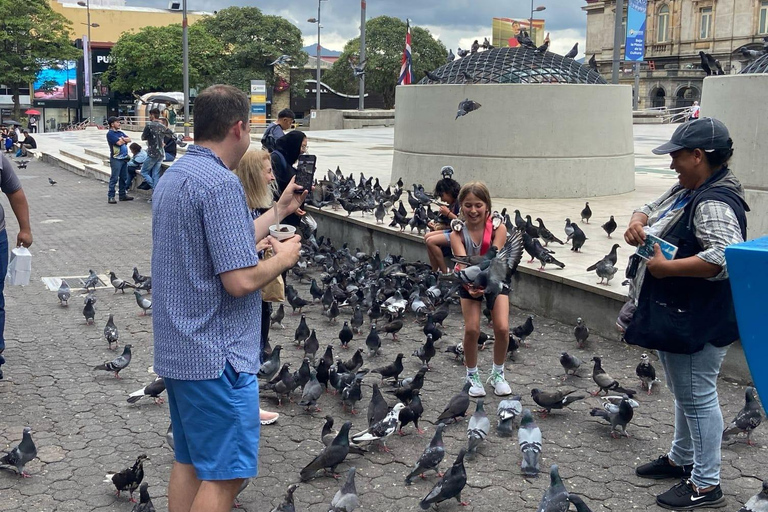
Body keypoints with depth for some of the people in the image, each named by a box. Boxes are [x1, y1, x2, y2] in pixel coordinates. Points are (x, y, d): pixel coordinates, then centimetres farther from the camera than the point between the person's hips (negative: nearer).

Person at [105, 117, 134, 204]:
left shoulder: (120, 132, 17)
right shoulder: (110, 133, -8)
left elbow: (129, 139, 8)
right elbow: (119, 143, -17)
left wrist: (122, 139, -9)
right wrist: (124, 140, 2)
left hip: (124, 158, 8)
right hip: (116, 158, -8)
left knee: (124, 178, 13)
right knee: (114, 178, -7)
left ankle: (123, 194, 21)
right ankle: (110, 196, -4)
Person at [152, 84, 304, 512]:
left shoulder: (174, 176, 11)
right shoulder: (221, 183, -20)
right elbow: (241, 280, -24)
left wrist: (279, 211, 22)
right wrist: (284, 258, -6)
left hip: (177, 349, 10)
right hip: (217, 356, -10)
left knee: (190, 461, 18)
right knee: (225, 474, 0)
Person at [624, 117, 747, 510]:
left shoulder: (714, 204, -23)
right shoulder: (685, 191, 9)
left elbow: (725, 256, -36)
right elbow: (650, 210, 21)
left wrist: (666, 267, -29)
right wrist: (638, 223, -4)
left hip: (697, 322, -11)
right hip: (675, 316, 11)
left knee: (696, 396, 0)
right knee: (683, 392, 23)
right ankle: (682, 458, 41)